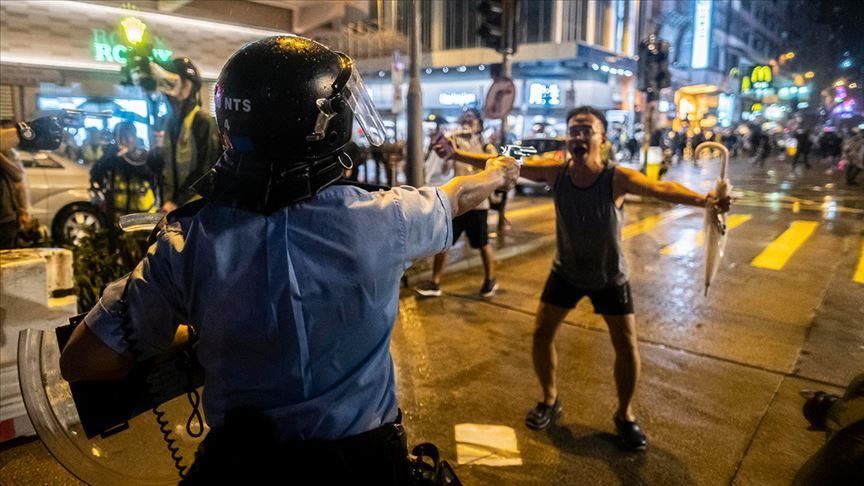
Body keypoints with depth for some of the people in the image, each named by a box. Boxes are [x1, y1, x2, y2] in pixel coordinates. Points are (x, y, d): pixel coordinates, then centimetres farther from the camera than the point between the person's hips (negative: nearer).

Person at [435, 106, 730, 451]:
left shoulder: (618, 179, -28)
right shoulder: (556, 172, -20)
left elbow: (662, 189, -42)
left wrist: (704, 200, -61)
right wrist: (457, 154, -22)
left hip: (610, 277, -2)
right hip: (566, 271, 2)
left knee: (627, 347, 1)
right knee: (541, 334, 3)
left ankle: (624, 415, 26)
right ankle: (550, 401, 28)